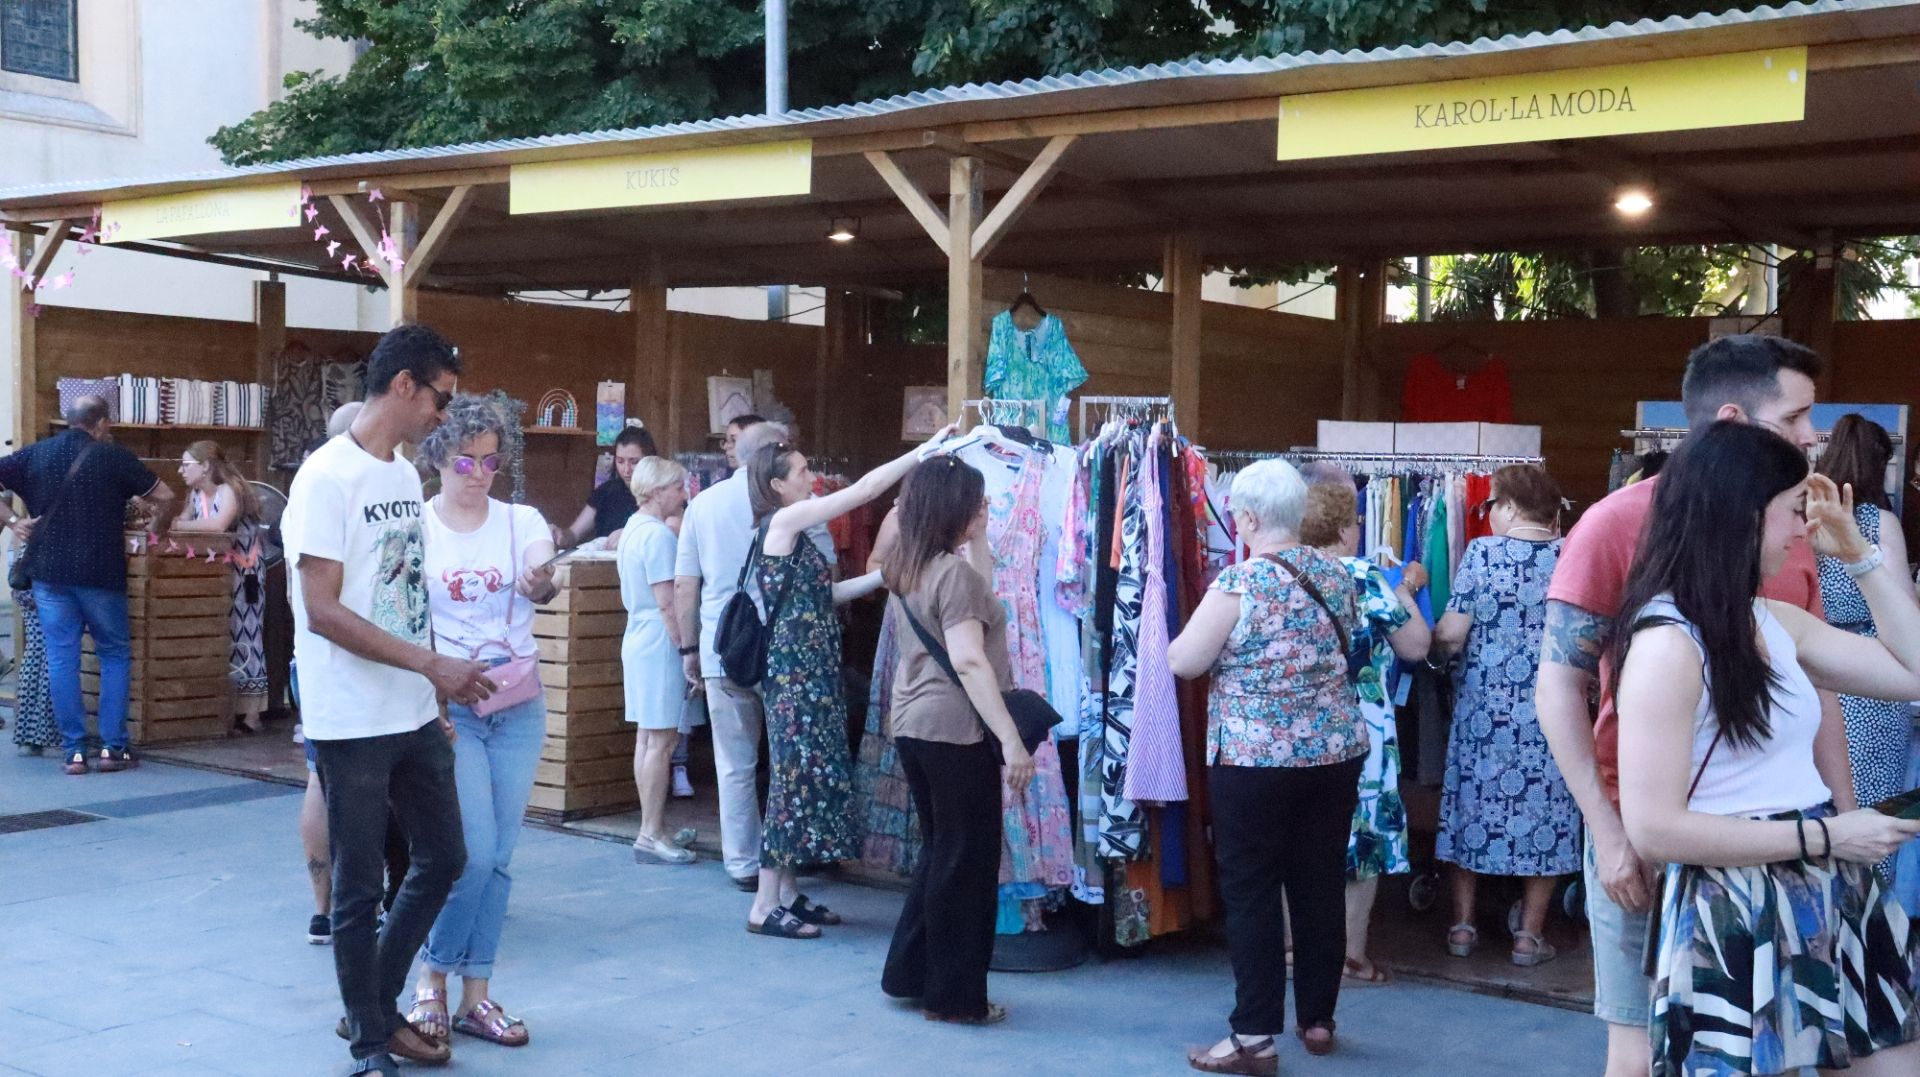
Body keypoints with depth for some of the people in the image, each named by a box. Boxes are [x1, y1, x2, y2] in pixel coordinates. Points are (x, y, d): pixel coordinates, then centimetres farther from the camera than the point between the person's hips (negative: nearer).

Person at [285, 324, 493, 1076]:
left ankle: (378, 1008, 32)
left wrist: (435, 694, 12)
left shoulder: (406, 475, 11)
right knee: (359, 889, 5)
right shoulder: (328, 477, -14)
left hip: (415, 717, 8)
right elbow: (322, 611, -20)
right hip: (353, 725, -8)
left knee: (442, 860, 15)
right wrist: (435, 666, -22)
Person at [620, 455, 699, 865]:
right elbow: (667, 602, -20)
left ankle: (653, 829, 20)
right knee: (662, 740, -7)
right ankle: (651, 836, -4)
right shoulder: (659, 535, -16)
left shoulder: (633, 529, 15)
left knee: (647, 738, 13)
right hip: (661, 644, -10)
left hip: (638, 640, 10)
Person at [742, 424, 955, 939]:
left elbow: (824, 594, 16)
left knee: (802, 774, 11)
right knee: (796, 774, -7)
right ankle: (766, 906, -2)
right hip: (795, 671, -10)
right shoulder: (785, 520, -12)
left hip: (808, 671, 10)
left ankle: (788, 895, 18)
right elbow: (864, 489, -15)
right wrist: (926, 450, -11)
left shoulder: (788, 531, 16)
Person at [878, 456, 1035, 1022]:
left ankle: (910, 973, 27)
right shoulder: (955, 572, -17)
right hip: (956, 731, -9)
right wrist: (1010, 738, -24)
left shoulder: (908, 569, 9)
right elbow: (969, 661, -24)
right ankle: (955, 996, 10)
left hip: (912, 724, 9)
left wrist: (977, 540, 21)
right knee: (968, 860, 2)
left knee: (941, 849, 20)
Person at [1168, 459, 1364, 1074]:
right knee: (1321, 886, 12)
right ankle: (1318, 1020, 22)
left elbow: (1183, 662, -11)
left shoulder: (1241, 582, -14)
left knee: (1251, 892, 1)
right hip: (1336, 752, 6)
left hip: (1255, 759, -6)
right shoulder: (1336, 574, 5)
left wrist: (1224, 647, 8)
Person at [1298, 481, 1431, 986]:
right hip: (1361, 731, -4)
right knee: (1363, 835, 6)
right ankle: (1351, 957, 10)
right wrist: (1406, 592, 9)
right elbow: (1416, 646, -6)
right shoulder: (1365, 577, -11)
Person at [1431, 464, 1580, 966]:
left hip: (1484, 708, -1)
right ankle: (1529, 934, 11)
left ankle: (1462, 925, 17)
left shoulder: (1482, 553, -7)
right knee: (1544, 807, 9)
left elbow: (1451, 636, -8)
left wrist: (1430, 640, 13)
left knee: (1475, 801, 11)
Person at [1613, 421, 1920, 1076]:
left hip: (1829, 900, 8)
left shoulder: (1776, 622, 7)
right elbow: (1654, 829, -22)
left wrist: (1856, 550, 9)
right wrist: (1824, 836, -18)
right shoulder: (1666, 642, -18)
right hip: (1736, 920, -8)